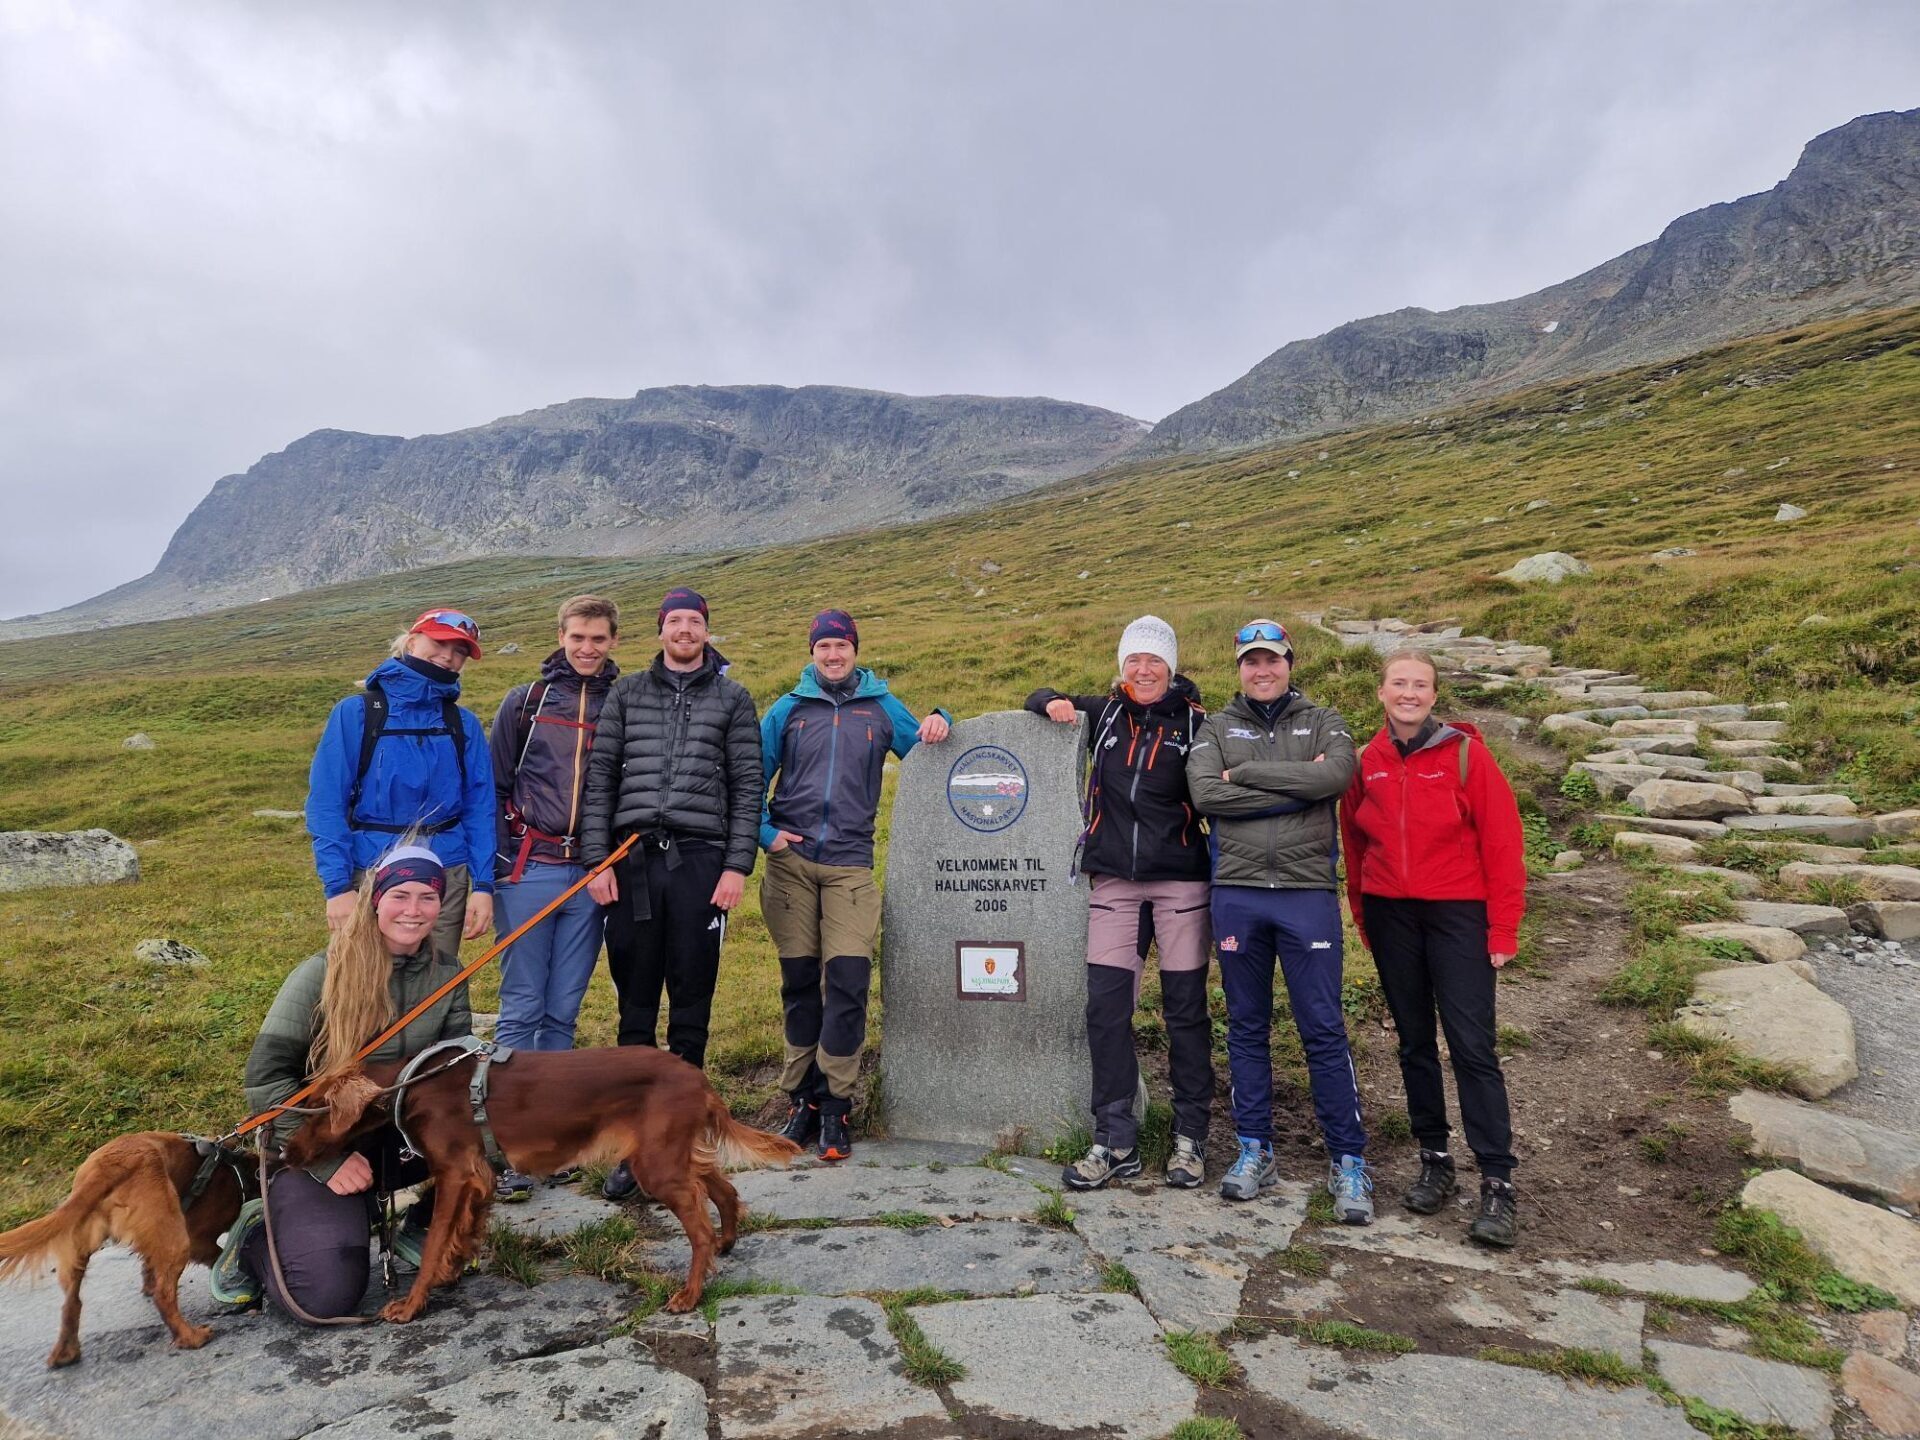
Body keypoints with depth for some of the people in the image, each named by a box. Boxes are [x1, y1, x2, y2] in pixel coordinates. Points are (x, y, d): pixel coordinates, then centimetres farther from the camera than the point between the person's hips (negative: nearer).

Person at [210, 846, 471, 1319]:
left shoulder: (446, 974, -2)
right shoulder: (323, 973, -15)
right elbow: (266, 1076, -14)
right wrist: (327, 1159, -19)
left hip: (400, 1138, 4)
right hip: (315, 1144, -4)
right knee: (329, 1295, -22)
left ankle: (419, 1230, 5)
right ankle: (256, 1235, 12)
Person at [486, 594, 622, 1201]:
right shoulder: (524, 702, 7)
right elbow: (494, 786, 8)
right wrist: (492, 866, 1)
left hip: (591, 876, 1)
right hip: (528, 870, -1)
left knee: (562, 1013, 7)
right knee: (521, 1010, 0)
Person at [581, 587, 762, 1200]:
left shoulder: (732, 698, 9)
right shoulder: (626, 693, 13)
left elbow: (748, 786, 4)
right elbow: (599, 777, 8)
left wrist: (737, 866, -4)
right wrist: (596, 861, 0)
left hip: (700, 861, -1)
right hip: (633, 859, 1)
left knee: (691, 1005, 4)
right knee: (635, 1006, 6)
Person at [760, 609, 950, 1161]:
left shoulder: (882, 708, 12)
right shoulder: (787, 710, 10)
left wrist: (939, 721, -2)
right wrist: (765, 832, -2)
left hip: (851, 865, 0)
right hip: (791, 861, 1)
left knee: (848, 982, -9)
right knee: (799, 983, 7)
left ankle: (833, 1108, 2)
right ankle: (801, 1101, 20)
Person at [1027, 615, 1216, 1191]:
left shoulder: (1194, 722, 1)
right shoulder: (1104, 713, 10)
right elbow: (1039, 701, 24)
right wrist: (1053, 704, 0)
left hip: (1181, 882, -2)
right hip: (1114, 882, 3)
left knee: (1186, 1011, 4)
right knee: (1106, 1008, 0)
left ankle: (1190, 1139, 18)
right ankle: (1115, 1142, 10)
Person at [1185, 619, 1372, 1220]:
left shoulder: (1322, 722, 7)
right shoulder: (1216, 727, 8)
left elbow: (1336, 775, -15)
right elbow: (1205, 793, -11)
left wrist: (1244, 772, -13)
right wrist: (1296, 789, -13)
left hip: (1308, 894, -1)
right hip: (1237, 894, 1)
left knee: (1324, 1030, 1)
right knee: (1246, 1028, 11)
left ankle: (1348, 1160, 13)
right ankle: (1254, 1150, 23)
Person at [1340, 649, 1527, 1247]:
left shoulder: (1465, 753, -7)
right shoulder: (1366, 763, 4)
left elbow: (1502, 840, -7)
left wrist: (1503, 926, -8)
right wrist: (1363, 917, 11)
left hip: (1457, 913, -4)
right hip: (1391, 916, 4)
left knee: (1472, 1045, -5)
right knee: (1414, 1042, 12)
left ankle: (1498, 1184, 3)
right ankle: (1434, 1160, 25)